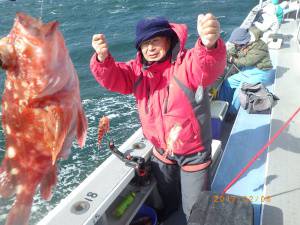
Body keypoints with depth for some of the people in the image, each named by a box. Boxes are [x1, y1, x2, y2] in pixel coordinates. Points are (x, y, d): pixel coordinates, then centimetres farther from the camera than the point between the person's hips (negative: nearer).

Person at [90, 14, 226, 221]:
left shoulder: (187, 63, -24)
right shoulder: (139, 69, -5)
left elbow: (210, 65, -44)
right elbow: (113, 77, -16)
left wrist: (210, 43, -69)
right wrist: (103, 57, -39)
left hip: (193, 151, -5)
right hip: (161, 149, 6)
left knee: (195, 209, 13)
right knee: (166, 197, 33)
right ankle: (167, 217, 66)